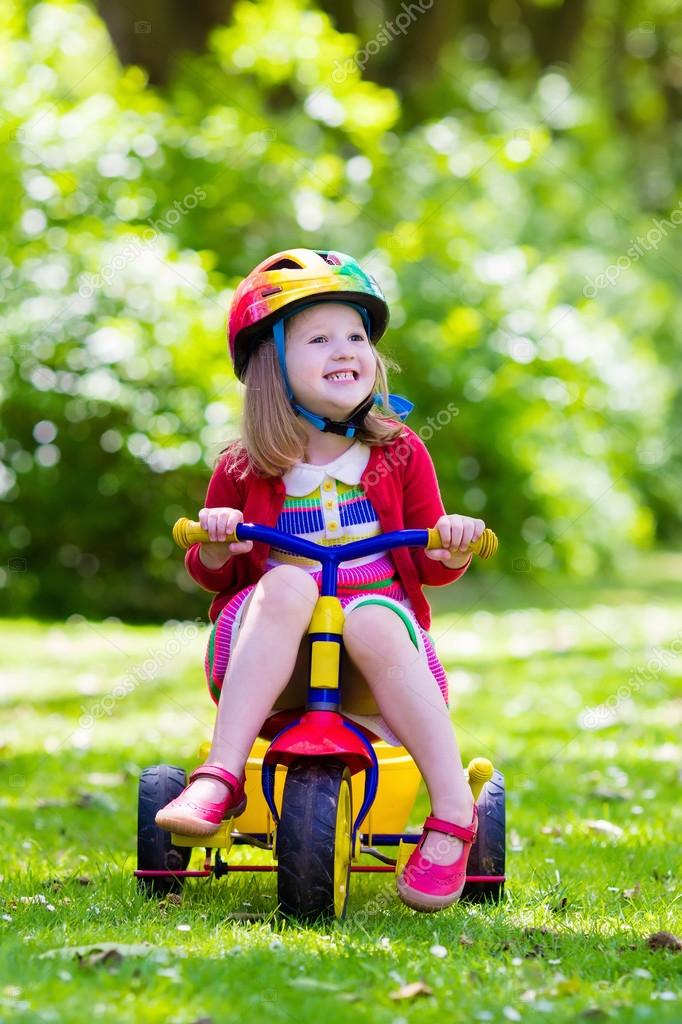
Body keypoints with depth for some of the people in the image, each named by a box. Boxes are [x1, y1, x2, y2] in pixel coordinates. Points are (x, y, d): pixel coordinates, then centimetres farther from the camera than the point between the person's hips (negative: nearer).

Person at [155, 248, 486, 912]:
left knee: (374, 620, -36)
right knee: (286, 583, -34)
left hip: (382, 616, 0)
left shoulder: (399, 454, 8)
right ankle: (220, 778, -42)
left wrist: (453, 547, -12)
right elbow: (212, 577, 12)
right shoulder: (243, 470, 5)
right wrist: (213, 546, -11)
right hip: (267, 650, 0)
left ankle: (454, 814, -35)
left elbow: (430, 567, 11)